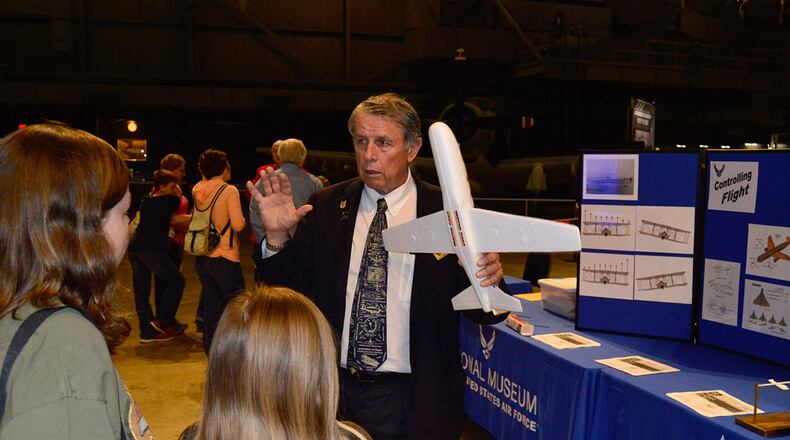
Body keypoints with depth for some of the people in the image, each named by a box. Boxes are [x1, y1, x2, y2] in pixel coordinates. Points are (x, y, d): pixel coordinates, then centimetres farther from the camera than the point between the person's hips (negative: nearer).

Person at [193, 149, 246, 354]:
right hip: (224, 258, -6)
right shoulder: (229, 190, -13)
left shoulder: (197, 190, 3)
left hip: (202, 258, 6)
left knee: (211, 306, 15)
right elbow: (238, 225, -19)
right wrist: (243, 219, 3)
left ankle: (211, 350, 22)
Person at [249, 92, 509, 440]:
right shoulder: (325, 206, 0)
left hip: (415, 401, -1)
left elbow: (482, 313, -7)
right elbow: (291, 289, -1)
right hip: (334, 391, 2)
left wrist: (488, 281, -28)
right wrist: (277, 237, -17)